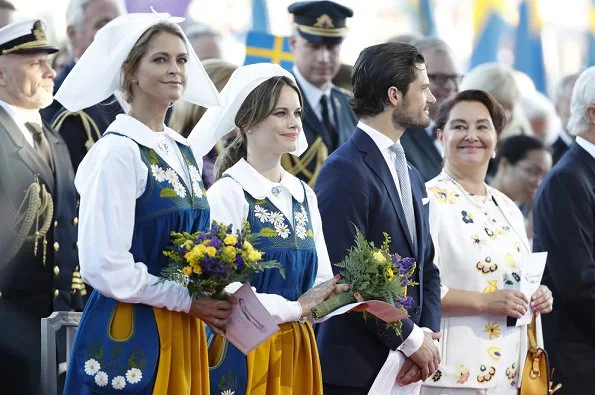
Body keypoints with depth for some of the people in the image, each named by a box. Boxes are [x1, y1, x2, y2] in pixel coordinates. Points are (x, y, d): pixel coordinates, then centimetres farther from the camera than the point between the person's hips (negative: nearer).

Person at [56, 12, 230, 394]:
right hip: (127, 338, -7)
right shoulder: (117, 152, -12)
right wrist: (188, 301, -13)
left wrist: (211, 297, 2)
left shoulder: (183, 153, 11)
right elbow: (105, 267, -18)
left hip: (181, 334, 7)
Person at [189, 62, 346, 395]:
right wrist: (294, 308, -10)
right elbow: (224, 293, -17)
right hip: (243, 353, -6)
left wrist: (345, 298, -10)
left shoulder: (304, 196, 11)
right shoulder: (228, 193, -11)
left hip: (297, 350, 6)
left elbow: (322, 282, 10)